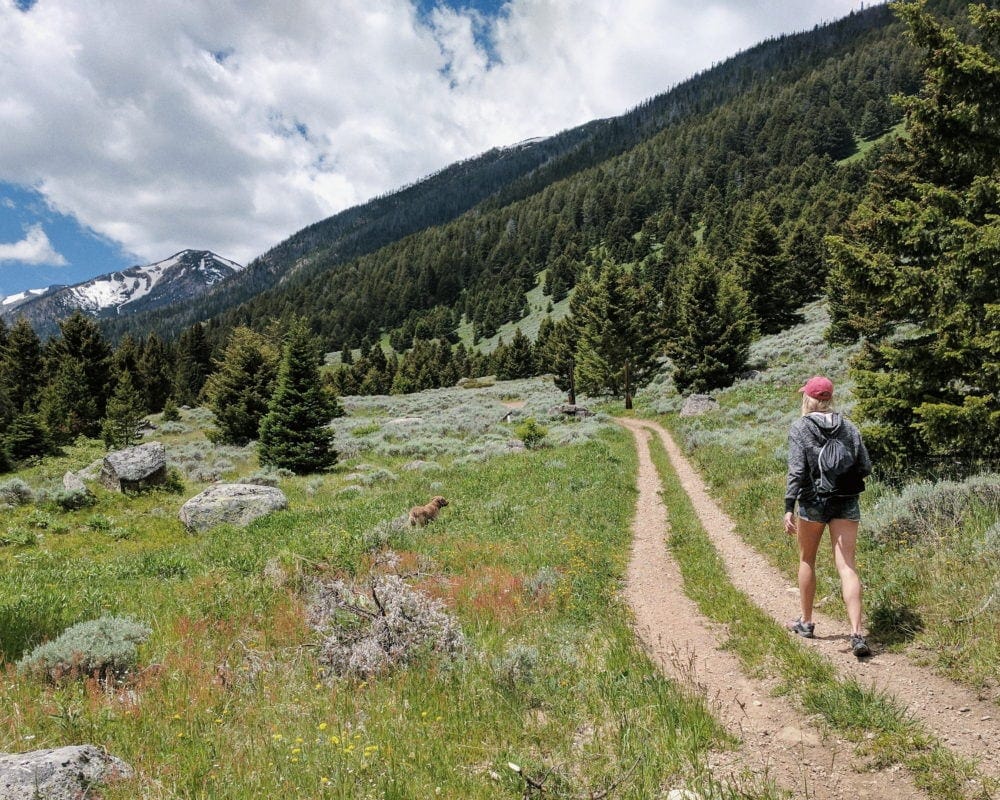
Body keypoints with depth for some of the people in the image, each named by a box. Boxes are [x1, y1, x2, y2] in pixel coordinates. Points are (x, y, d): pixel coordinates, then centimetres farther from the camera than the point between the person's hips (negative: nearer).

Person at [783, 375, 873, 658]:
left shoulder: (800, 427, -7)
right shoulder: (849, 426, 3)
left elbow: (796, 470, -15)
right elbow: (866, 468, 4)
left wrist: (789, 507, -16)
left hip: (813, 501, -2)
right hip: (847, 503, 2)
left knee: (807, 560, 16)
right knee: (847, 566, 1)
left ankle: (806, 622, 28)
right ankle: (857, 634, -9)